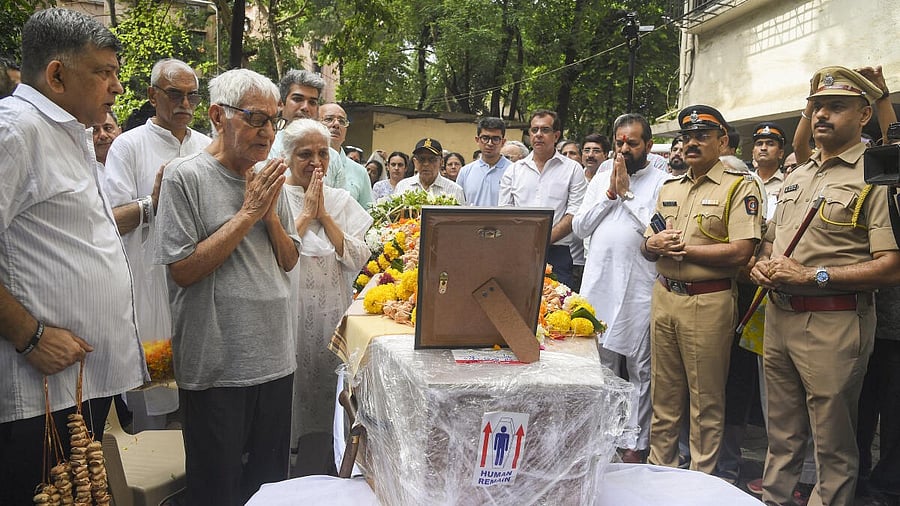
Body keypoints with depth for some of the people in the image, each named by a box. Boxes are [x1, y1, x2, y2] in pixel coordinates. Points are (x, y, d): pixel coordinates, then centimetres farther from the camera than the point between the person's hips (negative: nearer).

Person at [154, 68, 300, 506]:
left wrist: (270, 212, -7)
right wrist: (248, 213, -15)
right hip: (216, 366, -6)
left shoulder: (269, 179, 9)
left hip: (275, 357, 6)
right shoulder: (185, 176, -9)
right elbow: (182, 269, -16)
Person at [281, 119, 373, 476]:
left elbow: (358, 260, -2)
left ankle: (320, 484, 27)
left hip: (332, 317, 3)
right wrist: (307, 213, -12)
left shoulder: (342, 201, 9)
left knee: (326, 400, 10)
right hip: (290, 316, -3)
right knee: (293, 397, 4)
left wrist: (324, 215, -8)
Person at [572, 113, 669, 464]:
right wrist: (610, 194, -2)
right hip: (598, 283, 4)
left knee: (640, 369, 3)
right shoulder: (600, 180, 15)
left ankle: (638, 443, 14)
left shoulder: (662, 181, 0)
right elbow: (579, 227, 7)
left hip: (640, 287, -4)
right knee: (600, 364, 11)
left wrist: (627, 193, -9)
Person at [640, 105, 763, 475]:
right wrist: (652, 244, -7)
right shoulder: (669, 188, 15)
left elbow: (740, 252, -17)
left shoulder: (739, 186, -6)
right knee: (664, 396, 14)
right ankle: (659, 470, 28)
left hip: (709, 302, -6)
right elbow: (648, 247, 17)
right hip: (664, 296, 6)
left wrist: (683, 247, -12)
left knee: (706, 402, 6)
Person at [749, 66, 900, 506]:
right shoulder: (795, 177, 16)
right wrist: (762, 265, 2)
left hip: (833, 322, -7)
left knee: (833, 444, 5)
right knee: (781, 432, 18)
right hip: (778, 316, 7)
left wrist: (813, 276, -20)